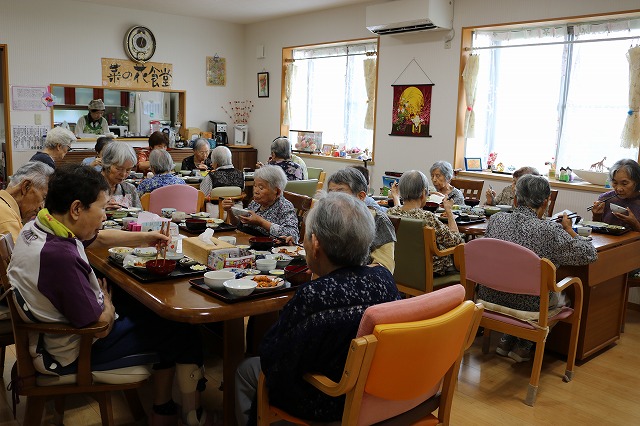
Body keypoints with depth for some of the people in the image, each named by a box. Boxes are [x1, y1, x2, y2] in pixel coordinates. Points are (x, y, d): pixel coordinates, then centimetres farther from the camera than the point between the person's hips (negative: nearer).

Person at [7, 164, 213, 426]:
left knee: (155, 314, 19)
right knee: (184, 333, 3)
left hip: (54, 331, 9)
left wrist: (145, 237, 12)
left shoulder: (38, 226, -6)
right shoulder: (59, 256, -36)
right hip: (70, 354, -9)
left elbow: (96, 237, 14)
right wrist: (108, 303, -6)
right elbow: (101, 326, -27)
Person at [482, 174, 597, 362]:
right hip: (528, 305, -4)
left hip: (490, 296, 5)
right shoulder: (550, 230, -22)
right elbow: (590, 254, -11)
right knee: (561, 298, 30)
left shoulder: (495, 219, -10)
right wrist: (569, 229, 5)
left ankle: (507, 340, 31)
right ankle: (523, 345, 27)